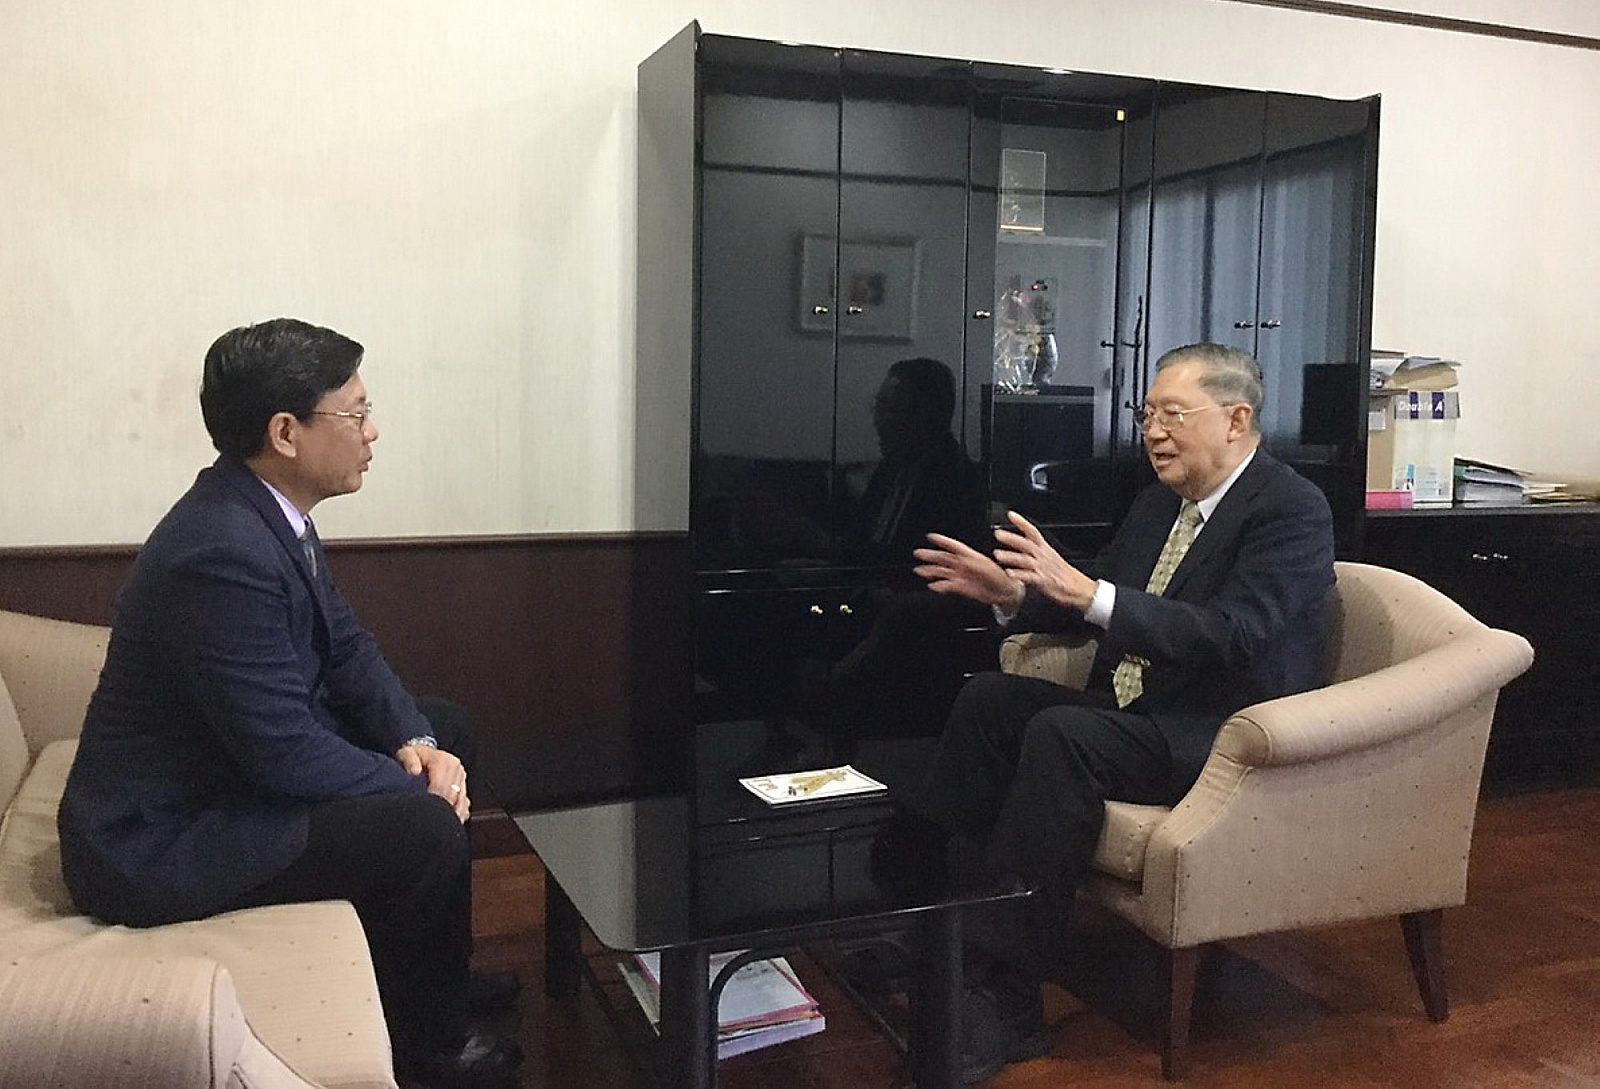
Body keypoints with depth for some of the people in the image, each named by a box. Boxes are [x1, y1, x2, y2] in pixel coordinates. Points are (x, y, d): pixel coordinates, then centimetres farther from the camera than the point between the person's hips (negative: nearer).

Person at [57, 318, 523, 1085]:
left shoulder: (269, 509, -1)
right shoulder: (223, 553, -31)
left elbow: (345, 647, 7)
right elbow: (286, 752, -29)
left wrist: (415, 743, -8)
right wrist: (413, 786, -15)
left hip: (235, 763, 10)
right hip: (158, 840, -10)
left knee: (445, 729, 12)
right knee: (427, 830, -22)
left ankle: (433, 972, 26)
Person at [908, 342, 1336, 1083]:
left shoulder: (1292, 509, -12)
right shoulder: (1159, 503, 12)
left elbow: (1231, 636, -26)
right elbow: (1089, 607, 17)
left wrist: (1086, 590, -34)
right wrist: (1010, 593, -3)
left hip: (1228, 736, -8)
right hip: (1133, 714, 8)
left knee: (1062, 735, -30)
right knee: (989, 700, -8)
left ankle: (1004, 998, -26)